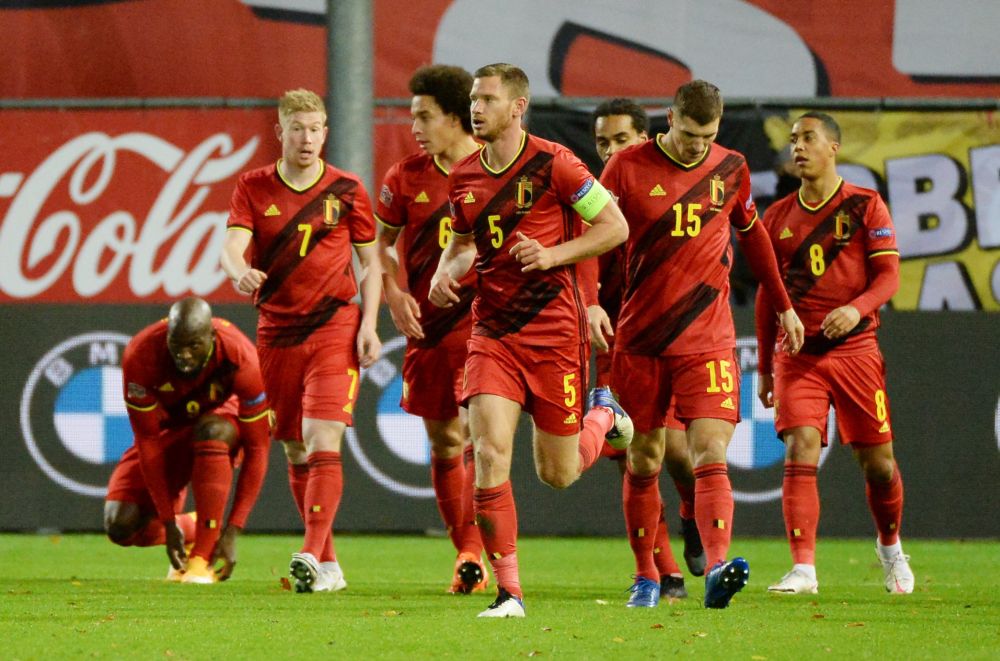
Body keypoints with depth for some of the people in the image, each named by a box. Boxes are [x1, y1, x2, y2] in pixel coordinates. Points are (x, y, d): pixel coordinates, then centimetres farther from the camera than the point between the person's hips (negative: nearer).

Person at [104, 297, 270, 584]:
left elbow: (256, 449, -27)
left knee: (210, 431, -40)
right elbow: (148, 443, -24)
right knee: (121, 526, -16)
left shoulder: (240, 359, -33)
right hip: (167, 426, 2)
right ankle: (190, 528, 17)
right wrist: (169, 525, -26)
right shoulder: (141, 356, -31)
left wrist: (232, 532, -31)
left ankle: (202, 559, -32)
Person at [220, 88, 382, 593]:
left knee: (322, 441, -18)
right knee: (295, 453, 7)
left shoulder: (346, 190, 2)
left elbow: (371, 261, 8)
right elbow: (232, 245, -8)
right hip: (277, 333, 3)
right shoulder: (253, 187, 4)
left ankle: (312, 555, -26)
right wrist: (240, 271, -32)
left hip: (334, 328, -3)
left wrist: (369, 324, -3)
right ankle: (329, 566, 17)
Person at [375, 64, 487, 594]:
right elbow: (378, 242, 14)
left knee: (477, 429, -19)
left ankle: (474, 553, -17)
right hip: (427, 325, 4)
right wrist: (393, 293, -2)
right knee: (444, 441, 8)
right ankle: (467, 555, 19)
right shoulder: (406, 178, 4)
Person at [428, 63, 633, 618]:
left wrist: (553, 255, -17)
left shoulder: (553, 164, -10)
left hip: (554, 328, -4)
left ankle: (604, 416, 41)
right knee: (489, 453, -15)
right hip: (492, 330, 4)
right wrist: (446, 273, 2)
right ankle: (508, 592, -11)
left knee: (556, 473, 5)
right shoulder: (463, 177, 6)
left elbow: (615, 226, -6)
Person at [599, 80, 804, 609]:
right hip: (639, 340, 0)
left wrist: (783, 306, 26)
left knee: (711, 456, -14)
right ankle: (645, 577, 19)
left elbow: (752, 234, 21)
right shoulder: (629, 168, -3)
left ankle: (716, 568, -28)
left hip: (707, 341, 0)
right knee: (643, 461, 7)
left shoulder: (731, 169, 6)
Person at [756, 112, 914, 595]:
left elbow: (888, 275, -3)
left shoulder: (865, 206, 3)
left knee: (878, 462, 3)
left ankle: (890, 547, 31)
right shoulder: (778, 217, 11)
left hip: (855, 348, -1)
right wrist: (764, 367, 15)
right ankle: (803, 569, -18)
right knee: (800, 452, -16)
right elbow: (767, 295, 17)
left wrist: (855, 309, -23)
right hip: (798, 352, 1)